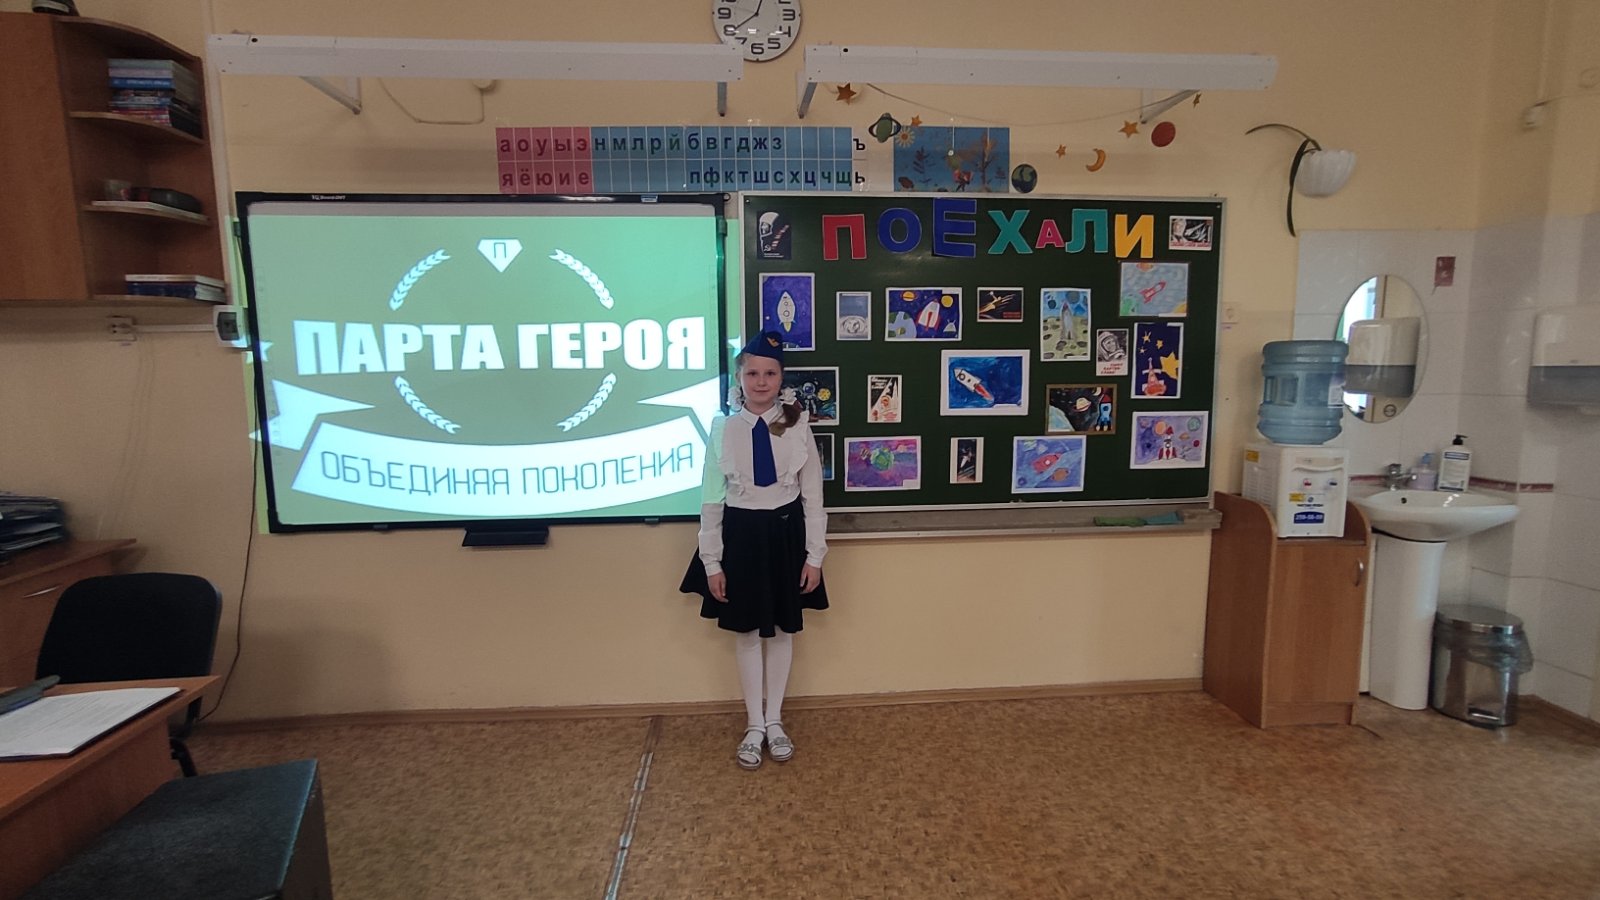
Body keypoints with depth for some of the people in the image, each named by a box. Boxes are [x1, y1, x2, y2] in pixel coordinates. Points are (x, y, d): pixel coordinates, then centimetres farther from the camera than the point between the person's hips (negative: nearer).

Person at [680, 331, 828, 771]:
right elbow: (712, 499, -1)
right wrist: (712, 562, -3)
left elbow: (812, 495, -1)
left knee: (782, 631, 12)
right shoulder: (723, 428, -4)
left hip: (785, 533, 0)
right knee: (746, 633, 11)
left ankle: (774, 721, 33)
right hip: (740, 534, 0)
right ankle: (754, 725, 30)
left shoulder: (797, 426, -5)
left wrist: (814, 555, -3)